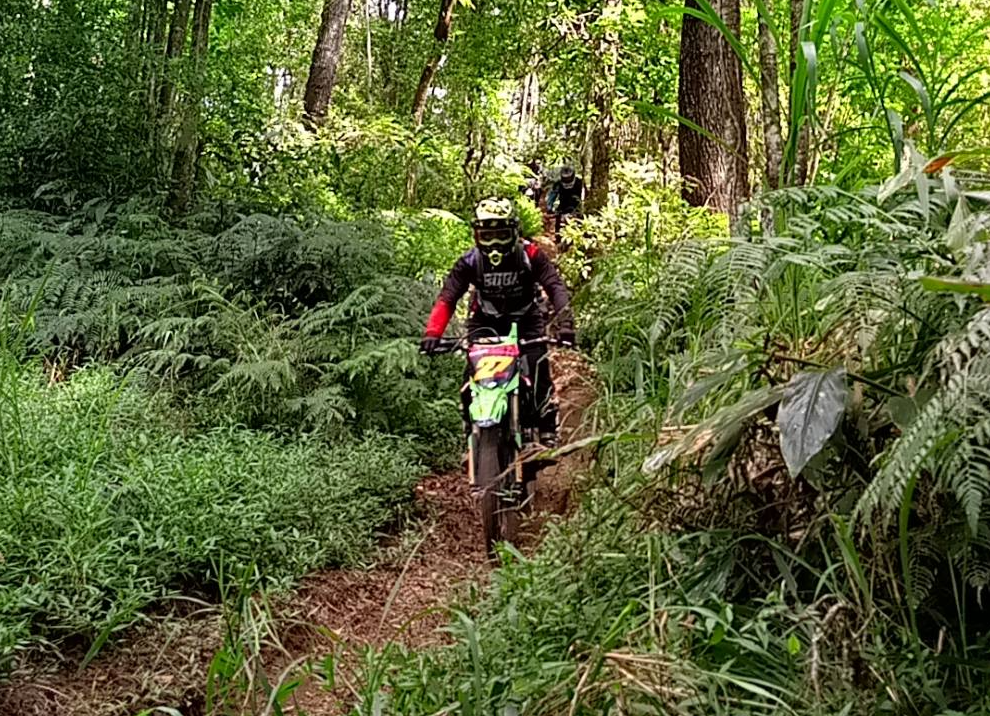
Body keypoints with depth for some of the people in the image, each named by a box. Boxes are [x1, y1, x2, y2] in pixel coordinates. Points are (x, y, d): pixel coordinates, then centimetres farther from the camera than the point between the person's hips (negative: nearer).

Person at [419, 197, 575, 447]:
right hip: (486, 322, 1)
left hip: (525, 320, -1)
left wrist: (565, 323, -44)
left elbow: (555, 287, -27)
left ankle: (548, 429, 4)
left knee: (538, 371, -17)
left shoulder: (530, 255, -21)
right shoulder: (470, 261, -19)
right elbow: (447, 298, -24)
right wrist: (432, 333, -40)